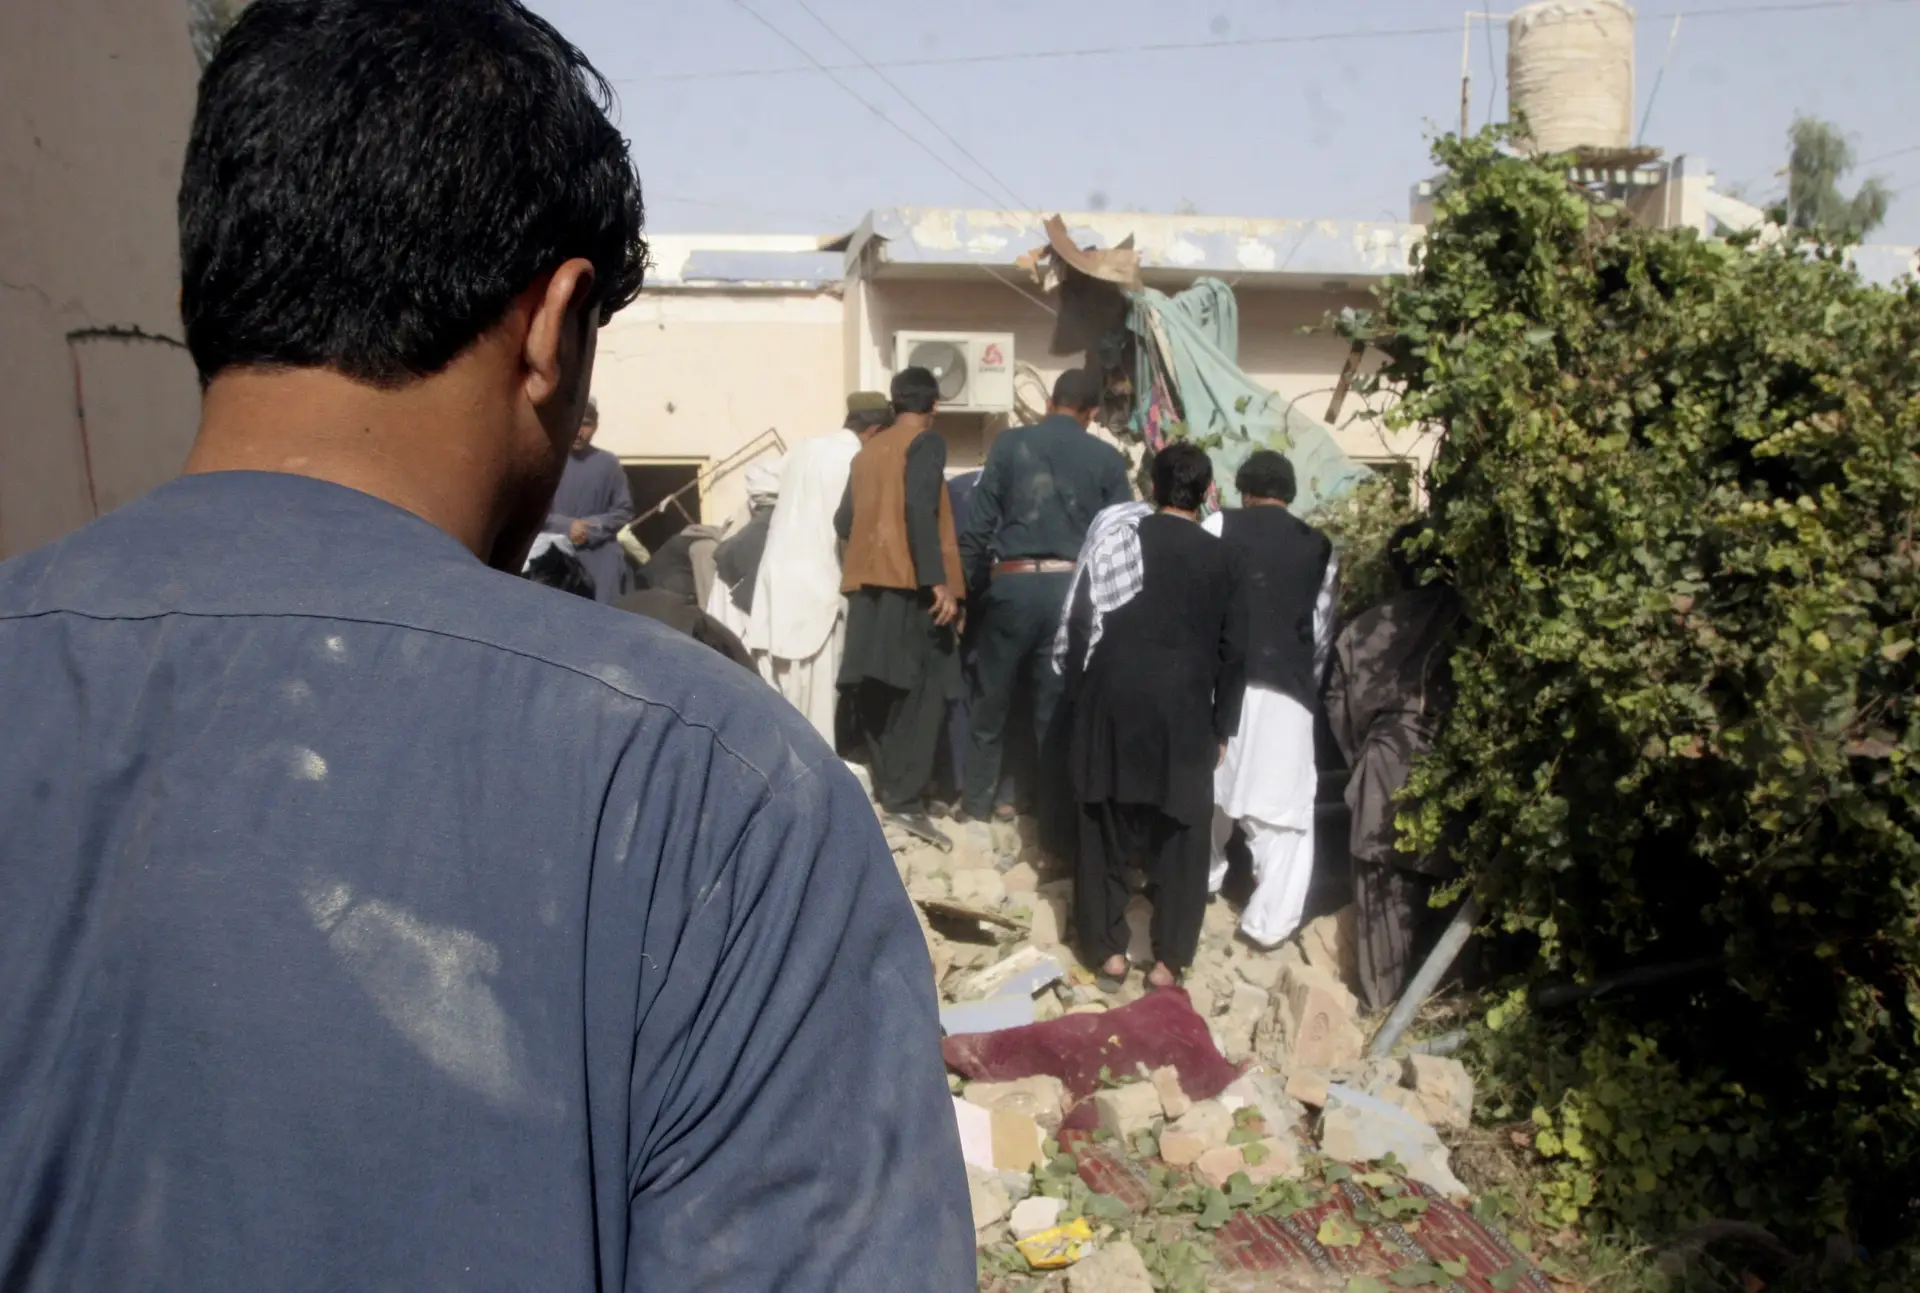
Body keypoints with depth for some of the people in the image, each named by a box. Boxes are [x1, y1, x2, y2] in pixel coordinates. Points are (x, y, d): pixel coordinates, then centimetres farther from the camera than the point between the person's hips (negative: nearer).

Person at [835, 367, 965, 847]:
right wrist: (938, 580, -21)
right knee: (923, 690, -6)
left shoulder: (867, 450, 16)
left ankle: (886, 787, 16)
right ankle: (906, 799, -13)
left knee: (879, 690, 10)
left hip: (867, 582, 7)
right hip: (909, 582, -7)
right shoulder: (926, 442, -3)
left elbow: (843, 522, 16)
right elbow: (920, 509, -17)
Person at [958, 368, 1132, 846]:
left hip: (1011, 584, 0)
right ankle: (1057, 825, 9)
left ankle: (979, 802, 29)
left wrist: (968, 588, 8)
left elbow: (977, 526, 0)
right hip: (1070, 587, 0)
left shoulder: (1010, 443, 2)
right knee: (1059, 708, 6)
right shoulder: (1107, 459, 3)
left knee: (989, 698, 17)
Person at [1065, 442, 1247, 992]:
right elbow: (1234, 650, 3)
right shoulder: (1223, 557, 3)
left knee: (1105, 830, 10)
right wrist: (1222, 725, 10)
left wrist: (1077, 695, 9)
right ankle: (1168, 959, 10)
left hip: (1112, 704, 1)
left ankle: (1108, 951, 14)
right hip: (1184, 713, -1)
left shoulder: (1117, 538, 3)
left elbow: (1081, 622, 2)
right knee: (1180, 837, 8)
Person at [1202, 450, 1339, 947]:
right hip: (1286, 690, 0)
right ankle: (1271, 920, 5)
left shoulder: (1219, 527, 4)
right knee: (1284, 807, 6)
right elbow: (1324, 632, 11)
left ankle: (1200, 881, 34)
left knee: (1206, 787, 20)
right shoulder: (1320, 548, 11)